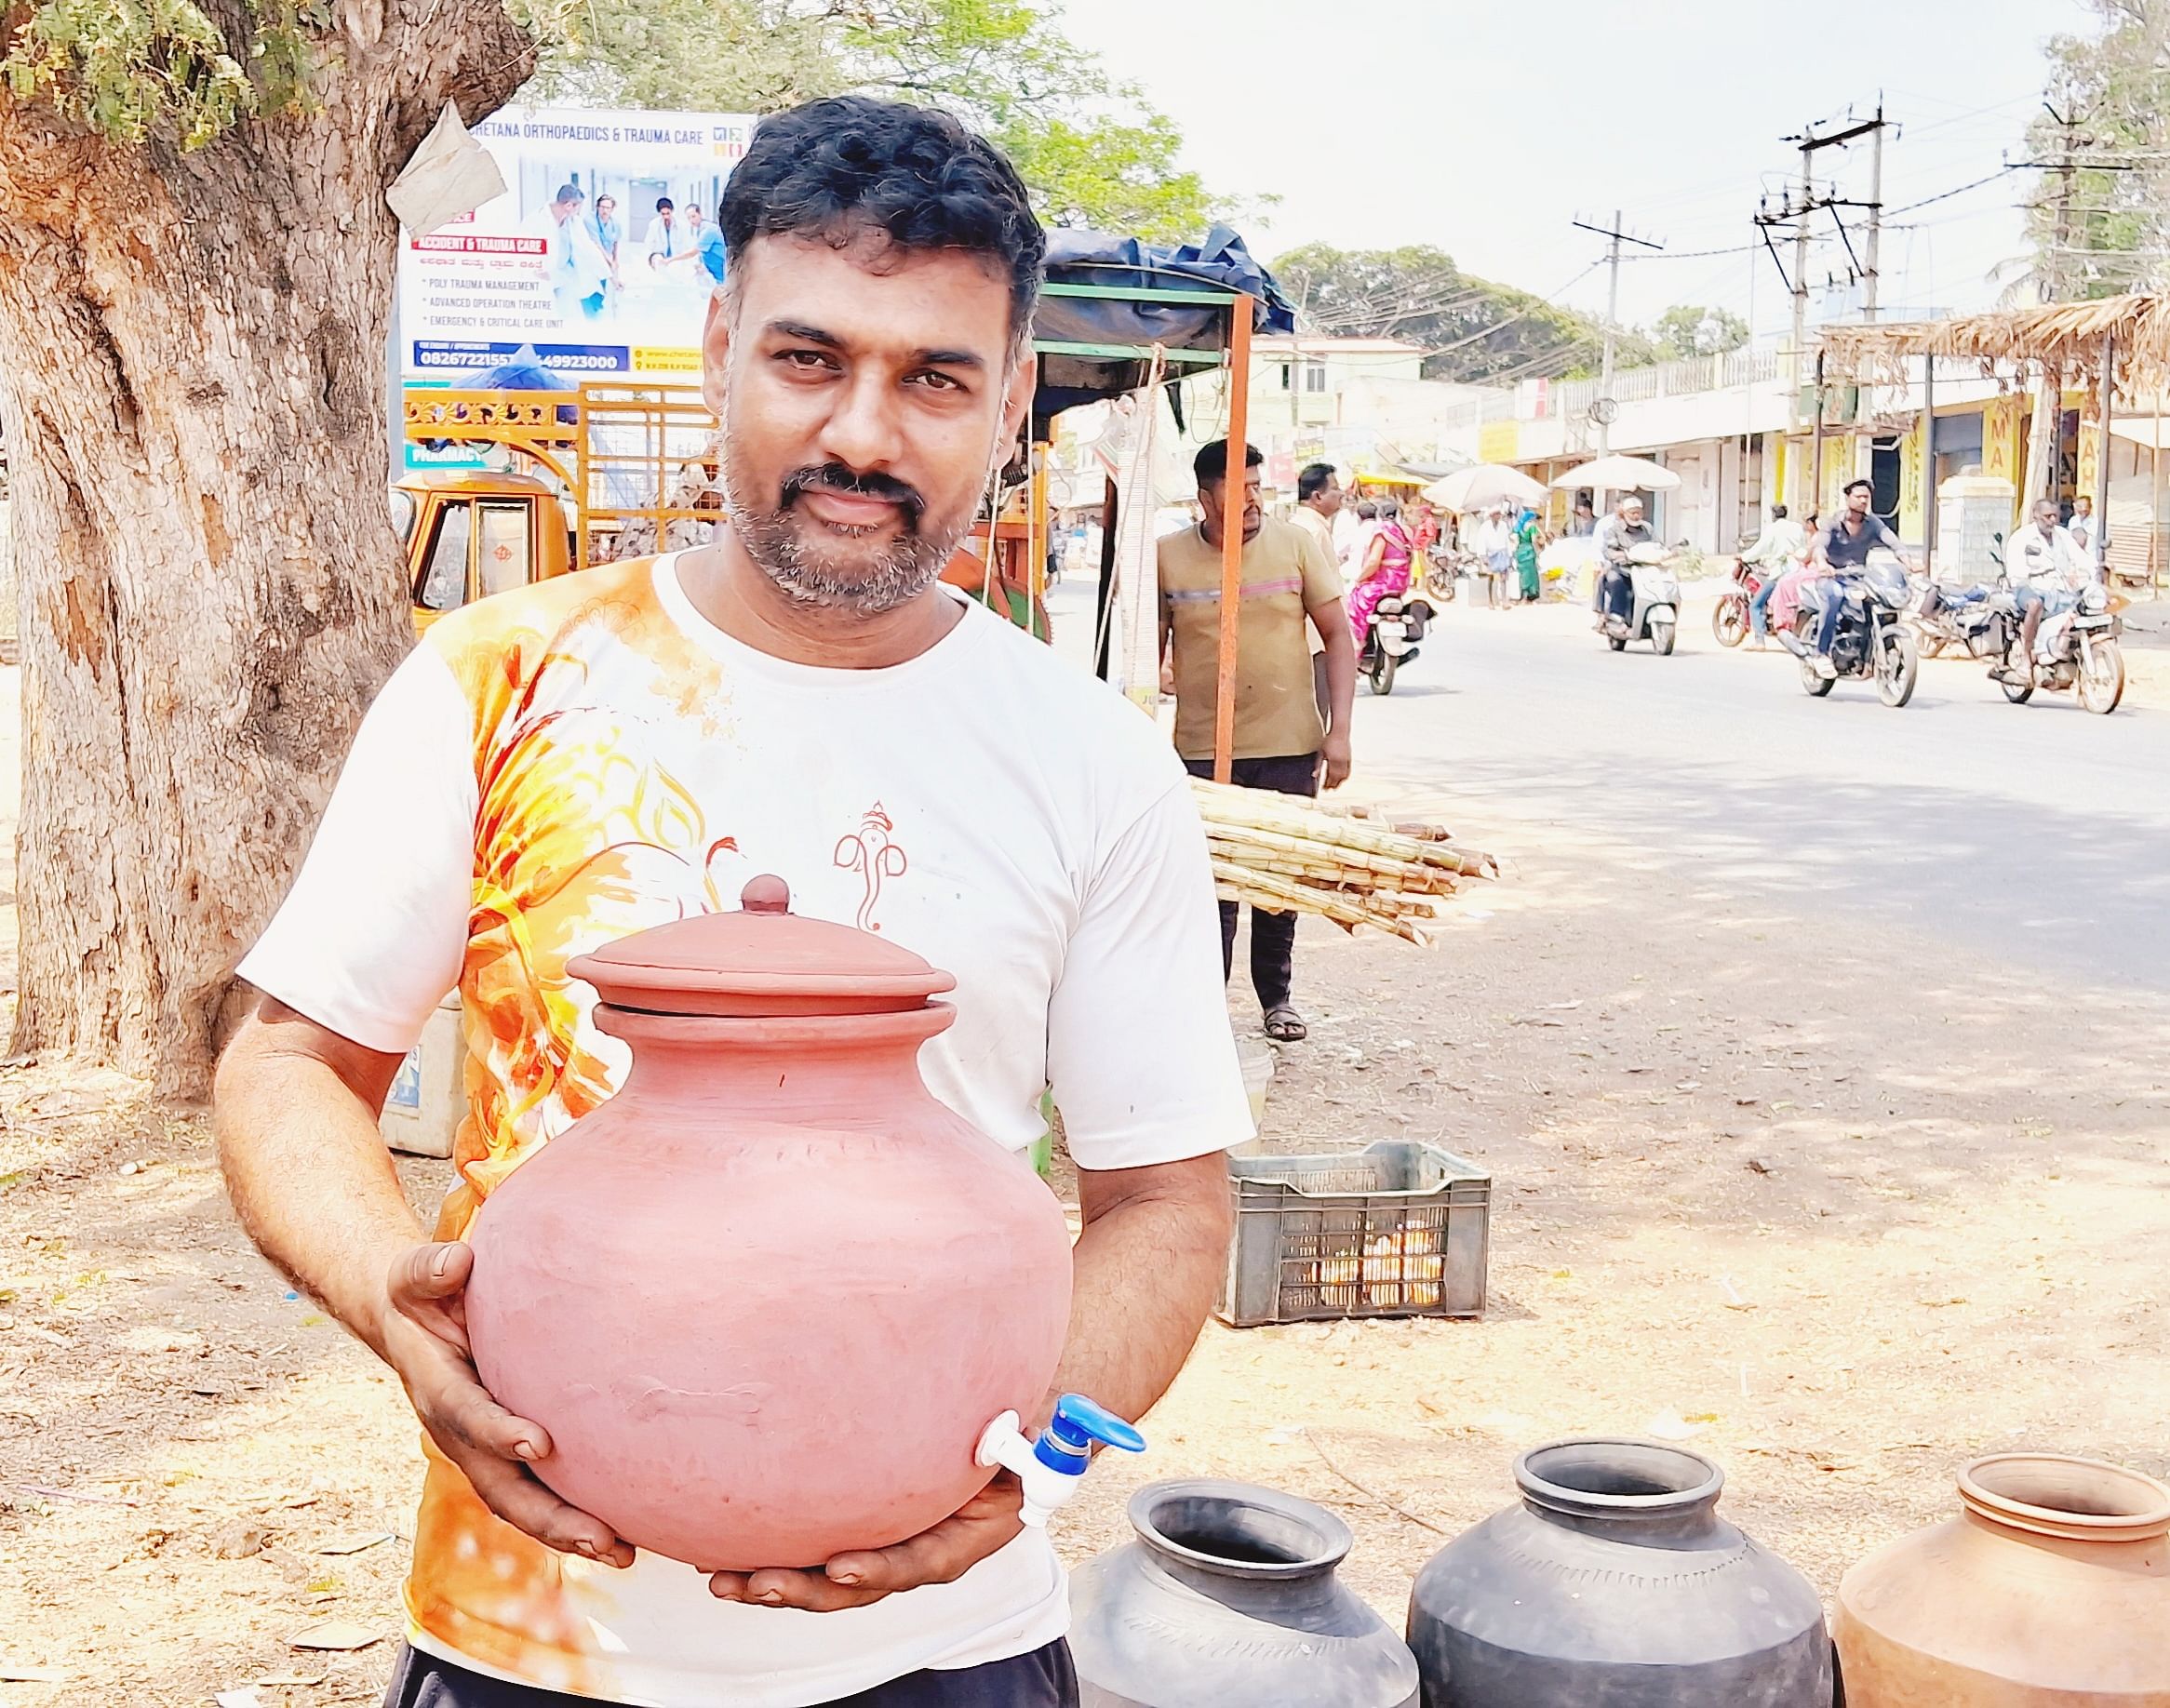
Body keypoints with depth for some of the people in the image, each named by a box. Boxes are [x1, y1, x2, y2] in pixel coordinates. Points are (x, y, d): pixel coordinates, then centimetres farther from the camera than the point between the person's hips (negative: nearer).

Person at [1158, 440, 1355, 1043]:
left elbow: (1338, 636, 2)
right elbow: (1151, 653, 6)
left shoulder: (1295, 545, -1)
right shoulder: (1168, 558, -2)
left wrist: (1338, 730, -5)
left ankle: (1277, 997, 26)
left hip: (1288, 747, 1)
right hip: (1202, 750, -1)